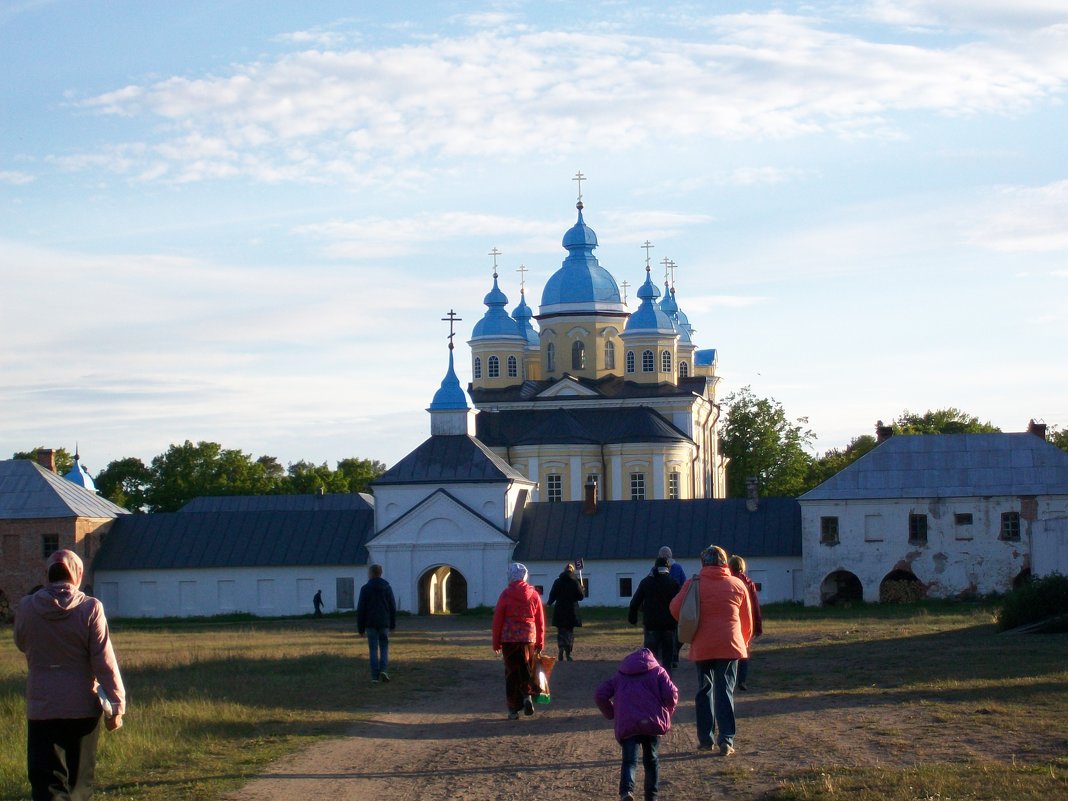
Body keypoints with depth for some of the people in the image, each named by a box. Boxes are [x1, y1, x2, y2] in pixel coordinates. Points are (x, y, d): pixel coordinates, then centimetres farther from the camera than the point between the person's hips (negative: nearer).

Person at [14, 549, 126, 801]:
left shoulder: (26, 607, -3)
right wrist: (116, 706, -4)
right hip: (83, 707, 0)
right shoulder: (90, 608, -9)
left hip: (41, 708, 0)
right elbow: (105, 662, -9)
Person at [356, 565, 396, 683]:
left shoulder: (365, 589, -5)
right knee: (384, 647, 11)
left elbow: (360, 610, -5)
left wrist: (360, 628, 1)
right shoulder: (387, 588, 2)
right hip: (384, 624, 1)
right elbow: (393, 607, 4)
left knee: (374, 649, 3)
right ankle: (383, 670, -8)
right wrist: (393, 624, 13)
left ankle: (375, 676, 0)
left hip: (370, 624, -1)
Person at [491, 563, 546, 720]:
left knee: (511, 672, 5)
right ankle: (527, 695, -10)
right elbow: (540, 621, 6)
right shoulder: (534, 595, 4)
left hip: (509, 638, -1)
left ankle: (513, 710, 4)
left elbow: (497, 619, -1)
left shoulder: (506, 594, -3)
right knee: (527, 670, 15)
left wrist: (496, 643, 6)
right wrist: (540, 644, 14)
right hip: (528, 638, 1)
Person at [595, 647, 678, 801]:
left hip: (626, 725, 0)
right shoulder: (658, 672, 17)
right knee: (651, 760, 18)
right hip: (652, 723, 0)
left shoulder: (620, 676, 22)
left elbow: (600, 695, 11)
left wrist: (611, 715, 21)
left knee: (629, 761, -5)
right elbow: (671, 694, 1)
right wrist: (667, 714, 17)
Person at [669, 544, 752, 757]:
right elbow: (747, 620, 10)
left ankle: (706, 739, 10)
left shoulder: (694, 584, -2)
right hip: (729, 646, 0)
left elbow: (676, 609, -3)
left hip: (702, 647, 0)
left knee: (704, 690, 11)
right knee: (725, 691, 1)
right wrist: (744, 643, 26)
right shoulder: (737, 585, 4)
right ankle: (726, 739, -9)